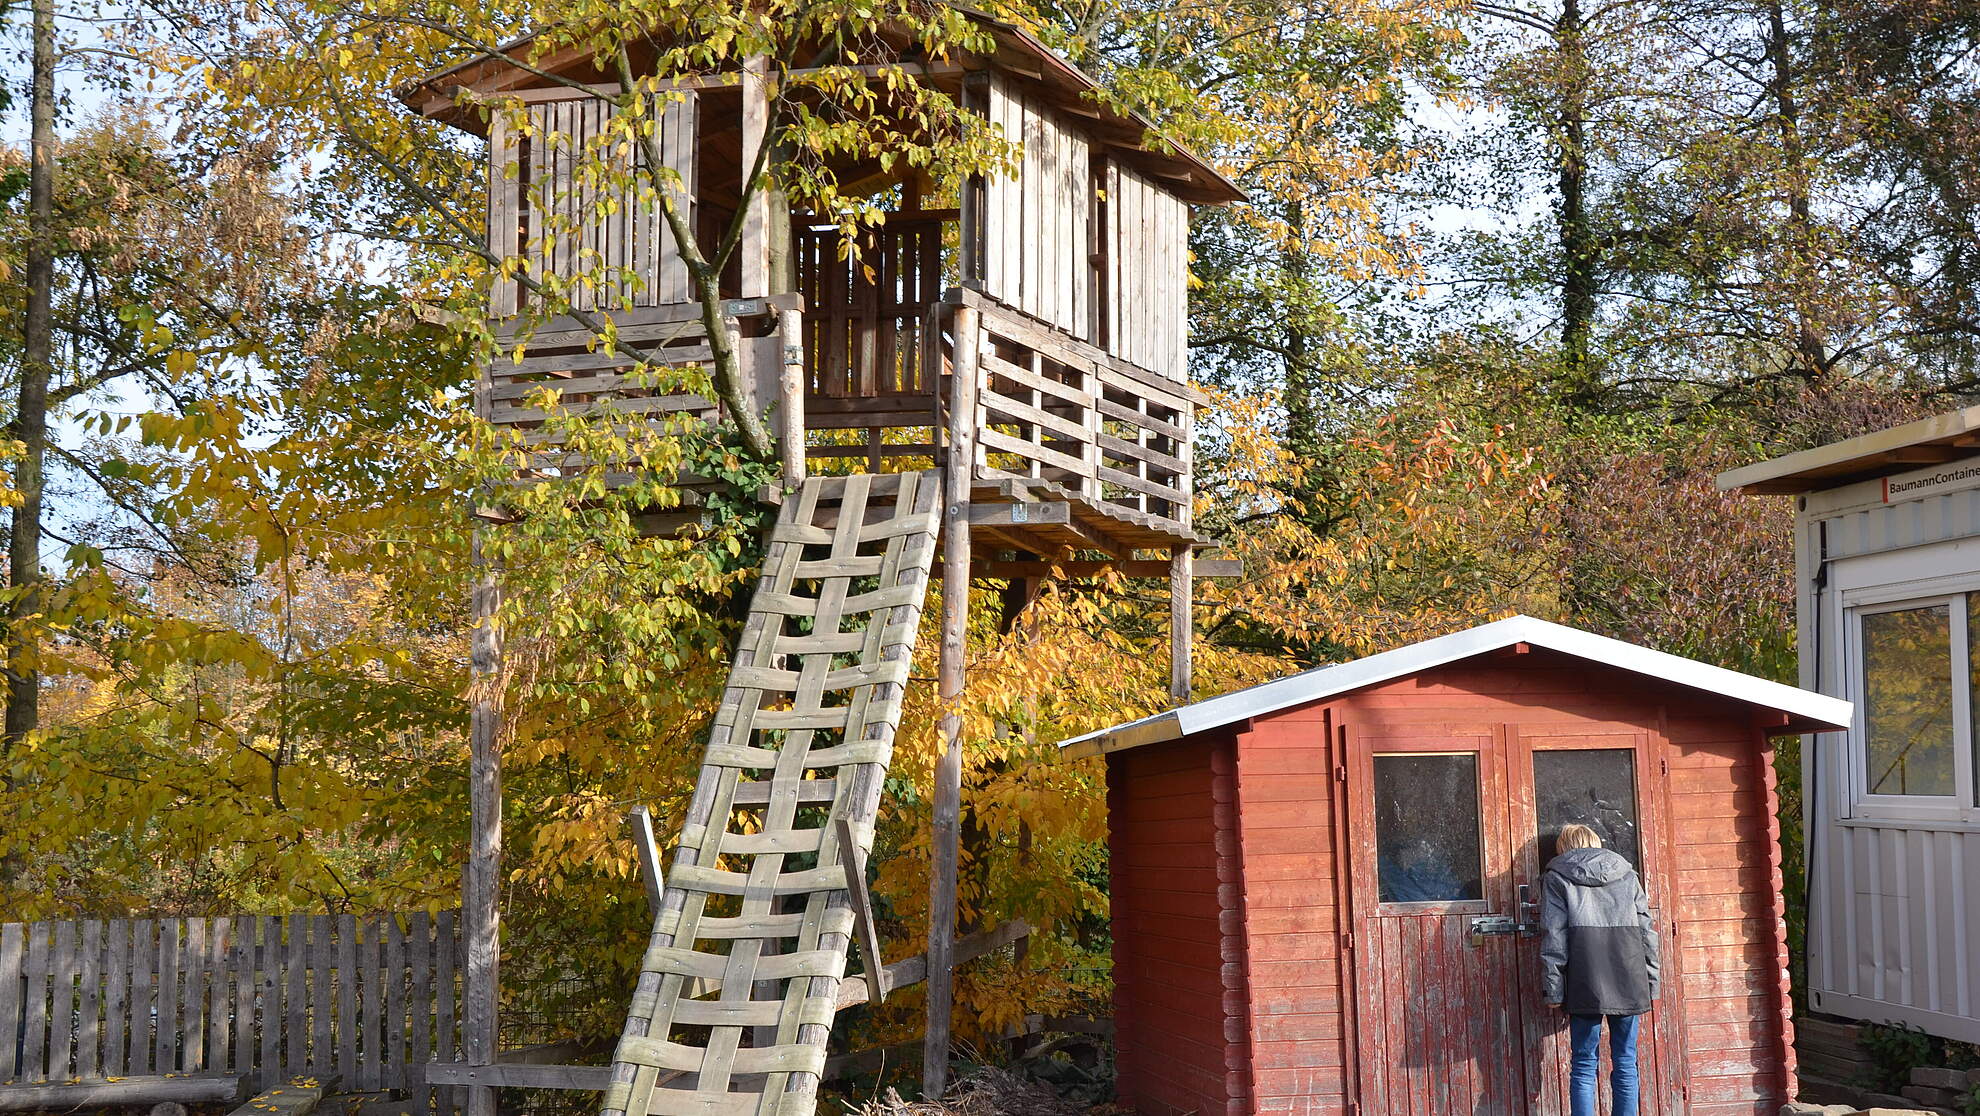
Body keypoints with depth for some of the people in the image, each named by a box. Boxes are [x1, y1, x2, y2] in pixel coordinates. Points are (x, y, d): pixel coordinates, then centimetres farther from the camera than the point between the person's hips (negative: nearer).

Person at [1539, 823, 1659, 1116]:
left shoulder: (1557, 878, 7)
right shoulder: (1626, 873, 15)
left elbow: (1553, 939, -2)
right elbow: (1646, 932, 11)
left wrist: (1553, 990, -2)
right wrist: (1650, 984, 13)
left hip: (1586, 986, -2)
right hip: (1628, 983, 2)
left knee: (1584, 1066, 2)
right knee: (1625, 1064, 8)